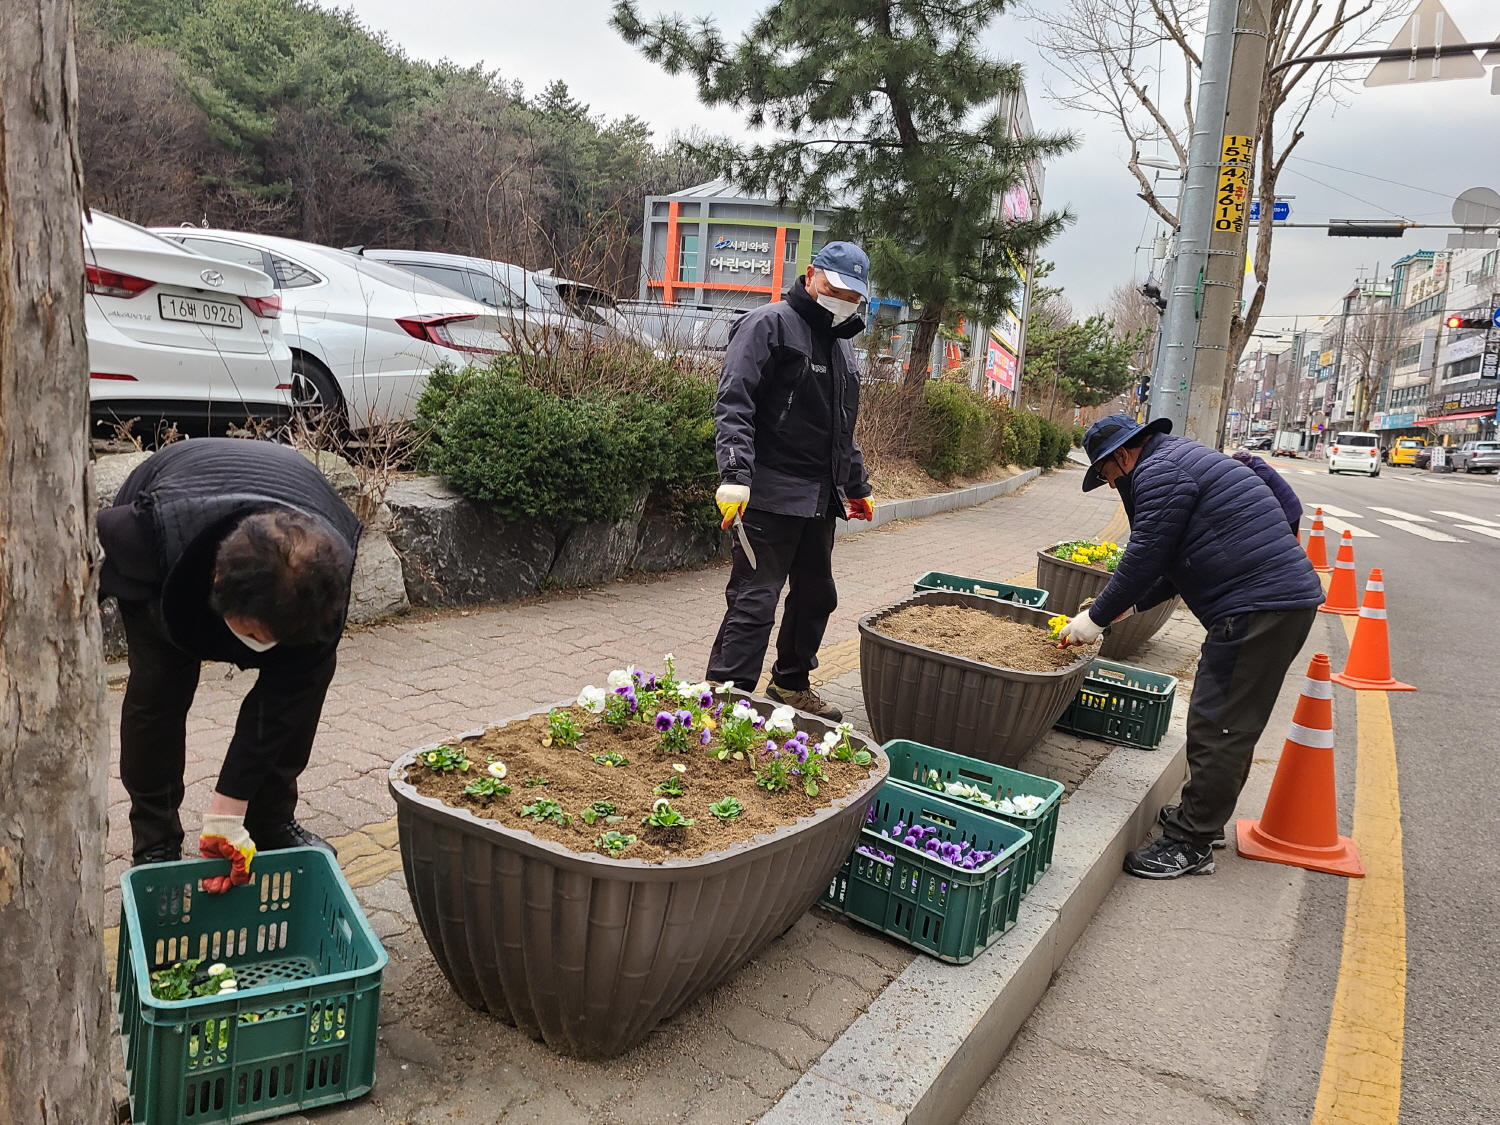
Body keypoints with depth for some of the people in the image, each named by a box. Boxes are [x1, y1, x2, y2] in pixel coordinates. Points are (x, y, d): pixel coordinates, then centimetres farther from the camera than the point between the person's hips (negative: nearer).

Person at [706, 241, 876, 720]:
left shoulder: (841, 343, 21)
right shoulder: (769, 325, -6)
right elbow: (734, 404, -17)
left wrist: (858, 486, 28)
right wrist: (735, 475, -28)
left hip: (821, 501, 9)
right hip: (771, 496, -9)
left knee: (816, 595, 16)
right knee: (754, 601, -9)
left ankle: (791, 684, 32)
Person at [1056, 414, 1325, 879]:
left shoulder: (1160, 471, -10)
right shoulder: (1181, 459, 24)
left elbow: (1145, 558, -14)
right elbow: (1175, 560, 26)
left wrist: (1096, 618, -4)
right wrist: (1130, 604, 22)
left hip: (1259, 607, -11)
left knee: (1218, 726, -6)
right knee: (1227, 722, 19)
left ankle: (1191, 844, 1)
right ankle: (1203, 817, 30)